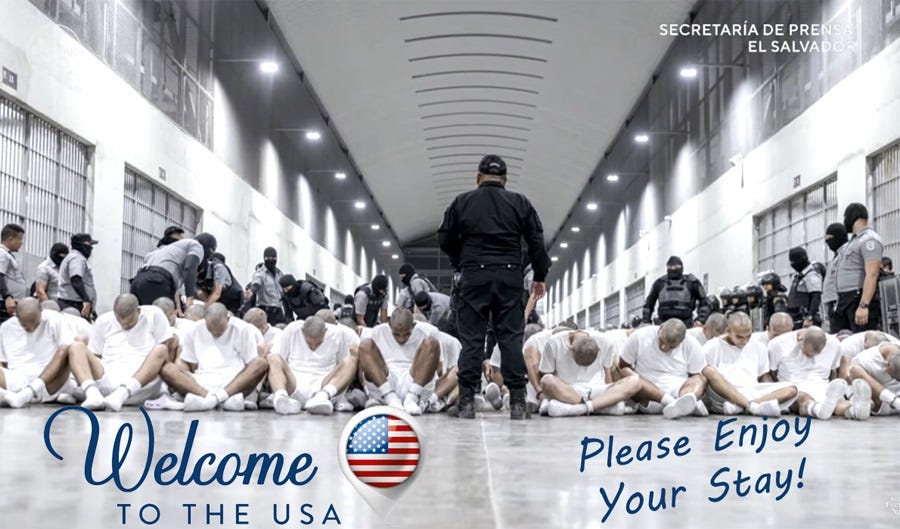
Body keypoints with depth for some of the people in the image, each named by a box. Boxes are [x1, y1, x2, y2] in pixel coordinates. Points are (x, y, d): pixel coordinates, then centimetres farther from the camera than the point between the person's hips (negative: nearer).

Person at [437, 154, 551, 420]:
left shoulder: (462, 202, 6)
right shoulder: (519, 203, 7)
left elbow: (445, 239, 8)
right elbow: (536, 241, 6)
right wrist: (540, 276, 14)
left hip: (474, 277, 0)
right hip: (509, 276, 1)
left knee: (471, 338, 2)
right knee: (511, 337, 1)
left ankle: (467, 401, -2)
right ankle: (517, 402, -3)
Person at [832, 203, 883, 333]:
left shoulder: (869, 240, -10)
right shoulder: (855, 240, 22)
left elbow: (872, 275, -20)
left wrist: (863, 306, -27)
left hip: (860, 298, -10)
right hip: (845, 301, 10)